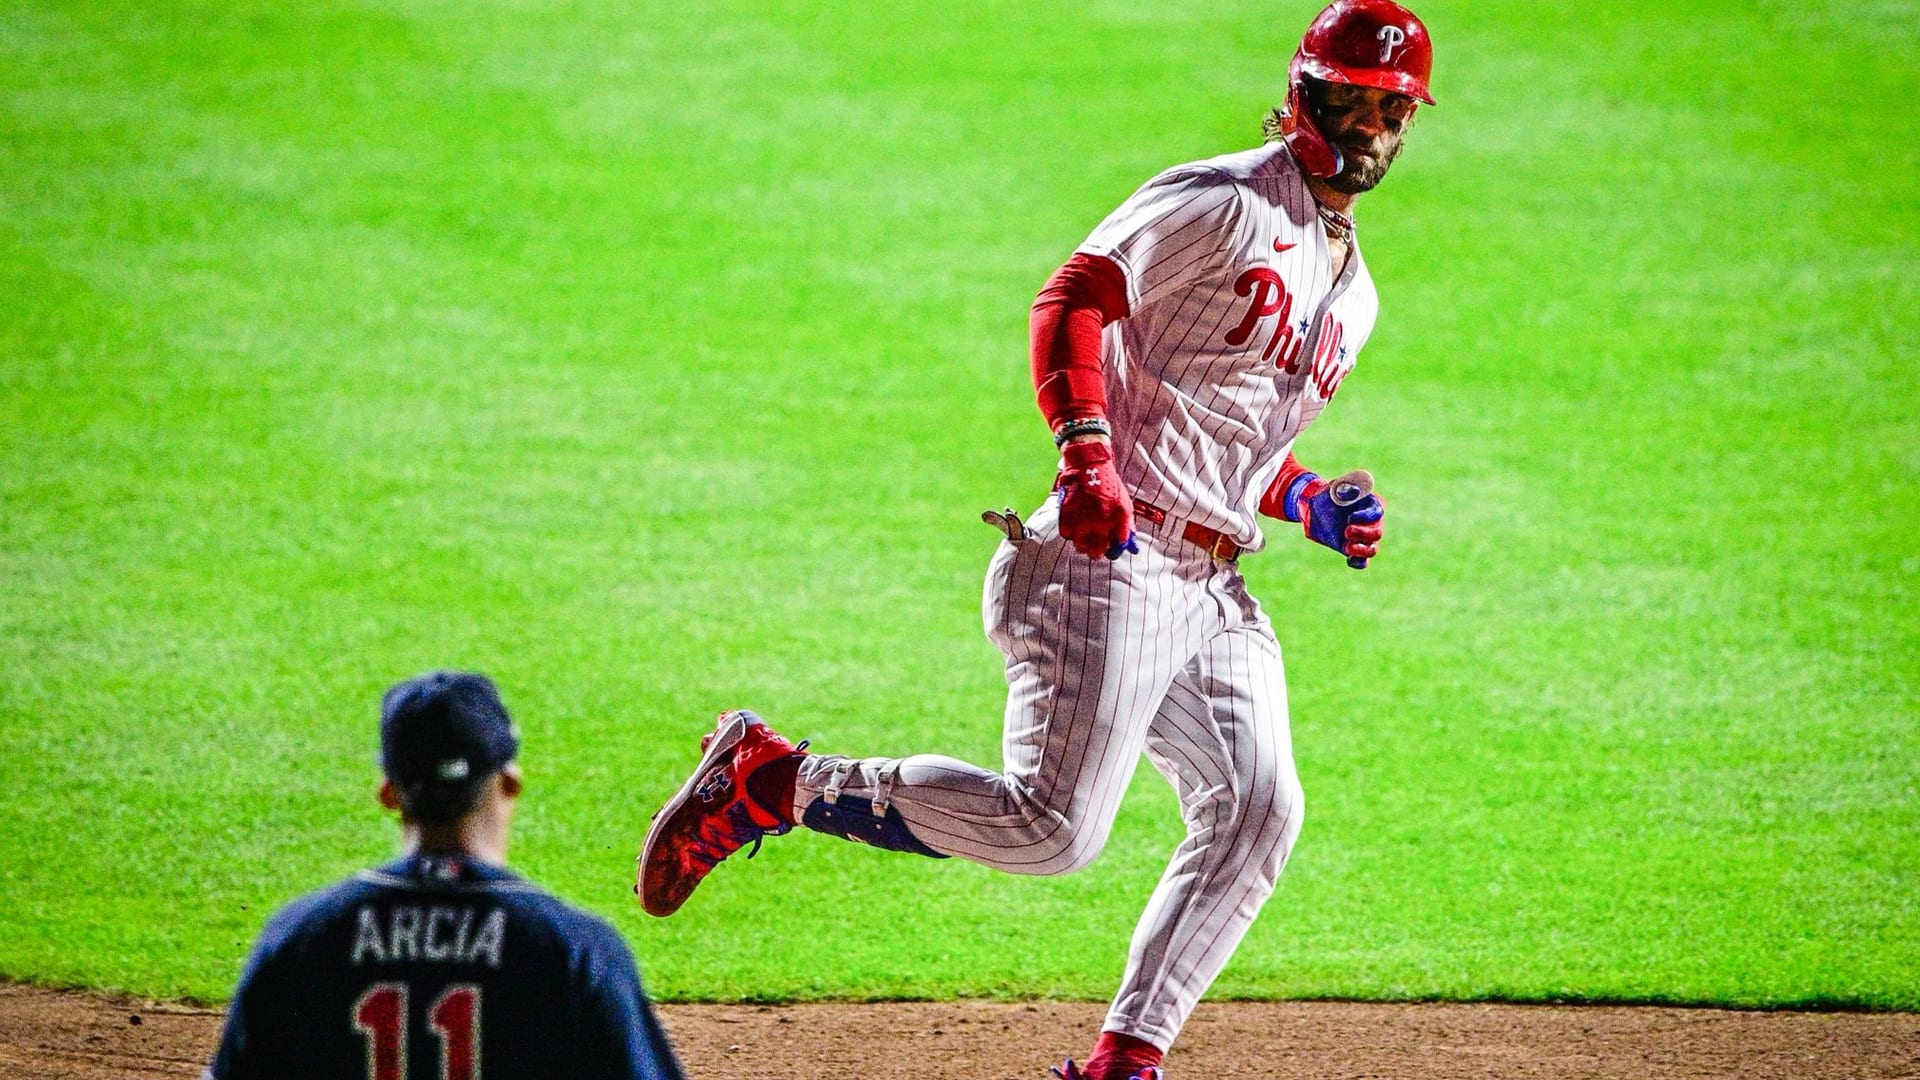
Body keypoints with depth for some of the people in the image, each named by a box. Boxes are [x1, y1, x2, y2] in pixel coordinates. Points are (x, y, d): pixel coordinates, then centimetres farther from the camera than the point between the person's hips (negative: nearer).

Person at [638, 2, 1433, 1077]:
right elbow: (1071, 302, -13)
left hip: (1215, 592, 9)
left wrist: (1314, 504, 10)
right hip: (1112, 559, -9)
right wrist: (1088, 453, -26)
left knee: (1258, 811, -6)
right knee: (1053, 824, -18)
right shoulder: (1221, 203, -6)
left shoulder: (1352, 292, 22)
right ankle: (769, 777, -6)